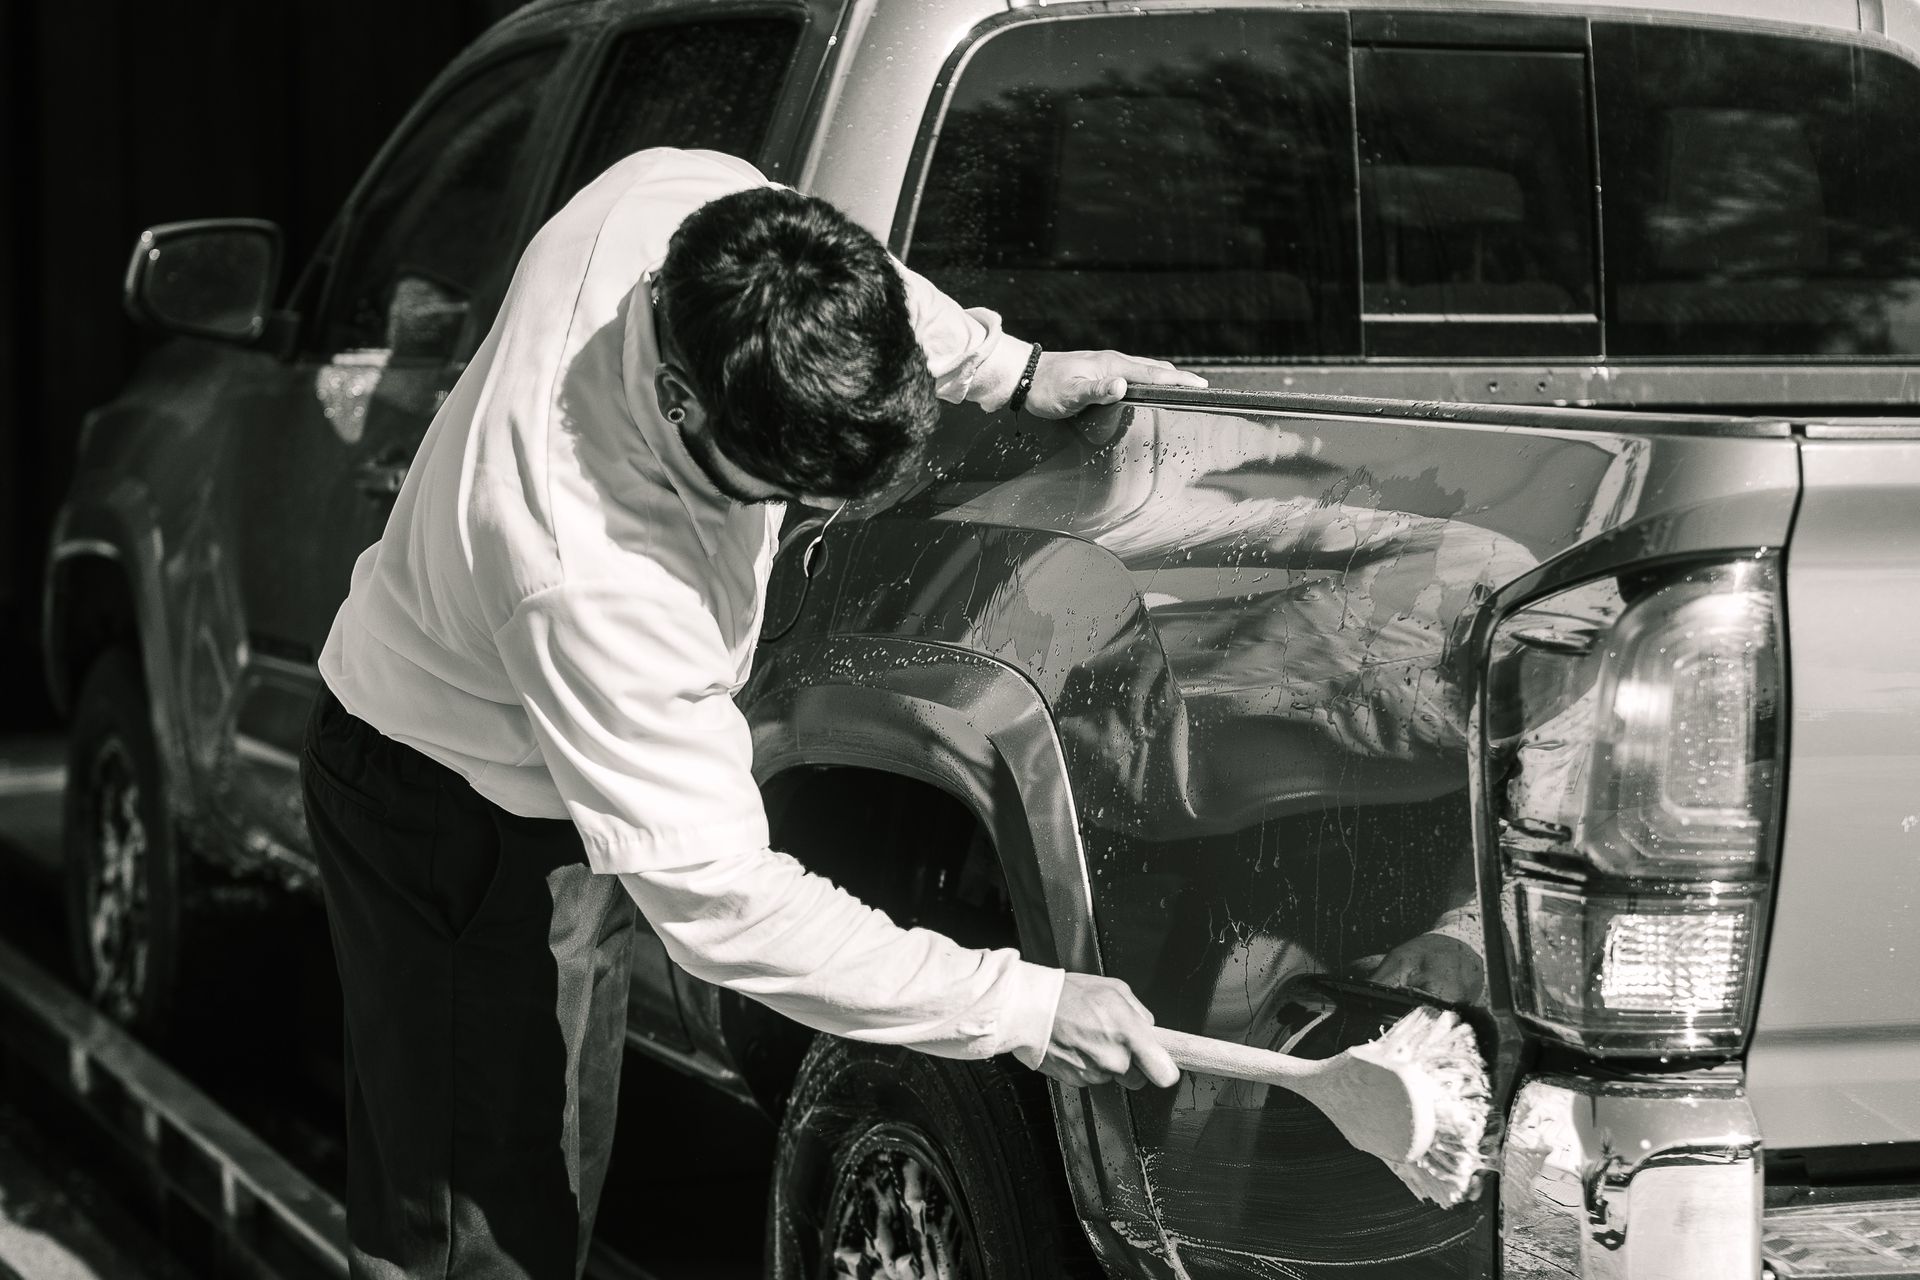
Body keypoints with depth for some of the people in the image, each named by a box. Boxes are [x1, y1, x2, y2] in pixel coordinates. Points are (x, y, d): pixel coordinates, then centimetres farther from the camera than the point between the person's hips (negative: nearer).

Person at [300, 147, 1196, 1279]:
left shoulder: (683, 200, -25)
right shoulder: (593, 587, -43)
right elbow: (717, 901, -36)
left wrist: (1014, 371, -1)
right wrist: (1023, 1007, -36)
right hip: (461, 820, -8)